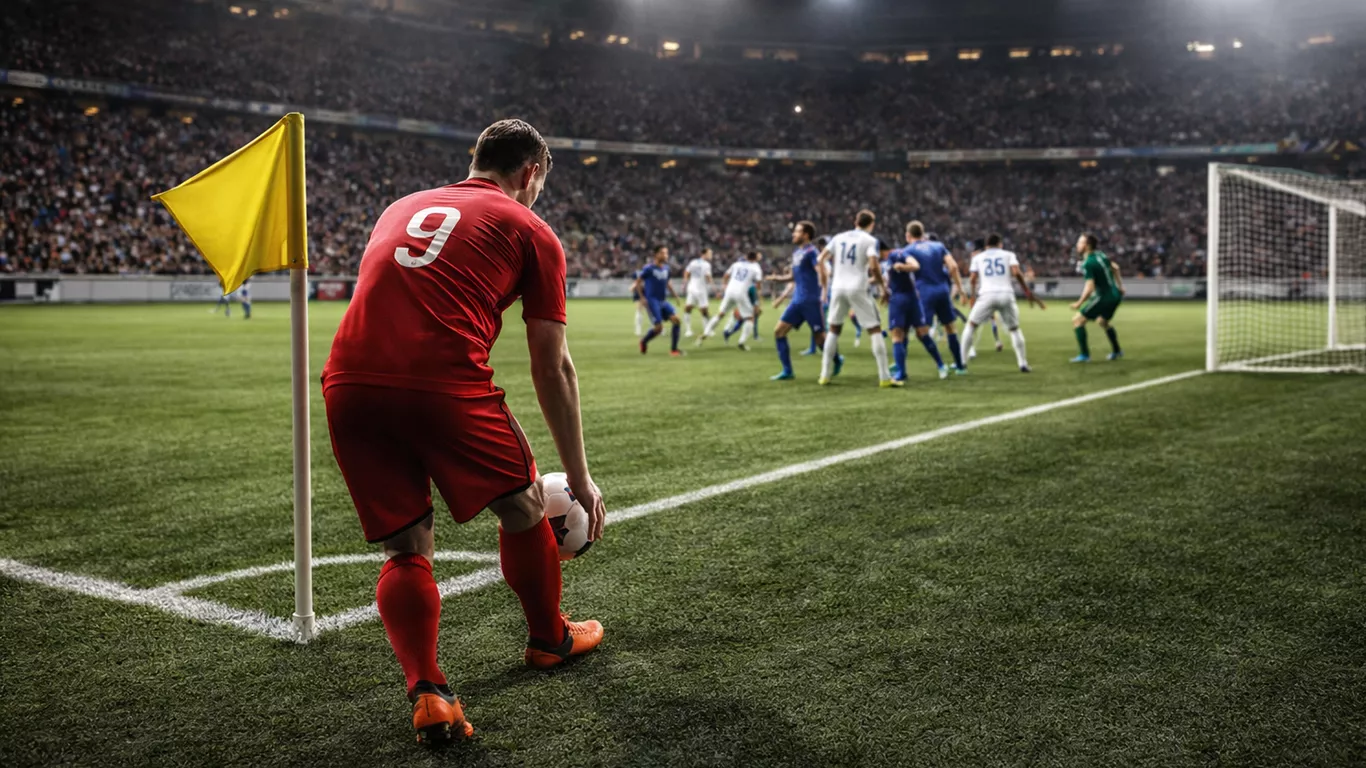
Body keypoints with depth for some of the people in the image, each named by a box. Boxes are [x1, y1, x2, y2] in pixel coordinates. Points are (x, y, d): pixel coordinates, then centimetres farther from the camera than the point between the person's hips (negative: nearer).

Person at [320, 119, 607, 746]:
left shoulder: (402, 208, 29)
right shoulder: (530, 231, 14)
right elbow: (552, 370, 13)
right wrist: (580, 478, 22)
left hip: (348, 385, 4)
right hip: (446, 384, -4)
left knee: (405, 550, 18)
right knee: (524, 507, 22)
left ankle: (426, 694, 2)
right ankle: (549, 640, 41)